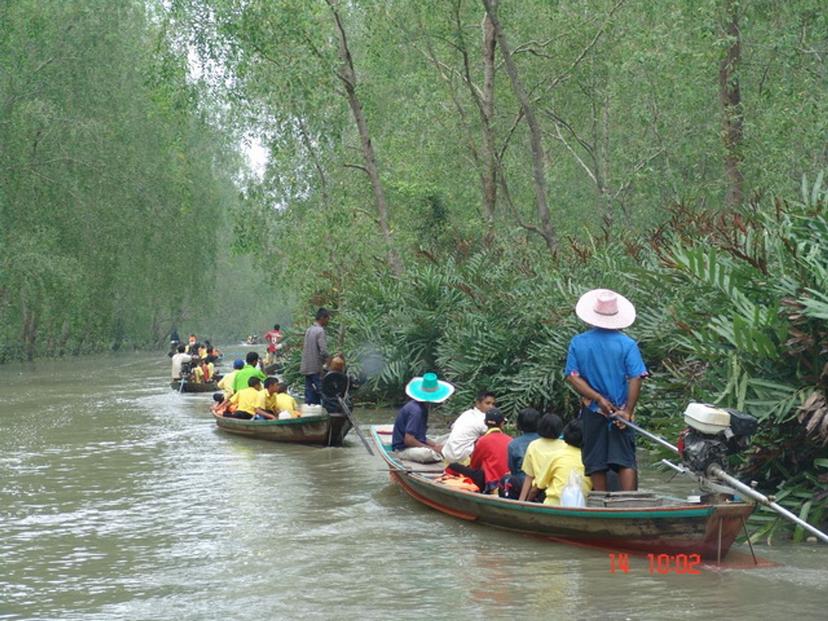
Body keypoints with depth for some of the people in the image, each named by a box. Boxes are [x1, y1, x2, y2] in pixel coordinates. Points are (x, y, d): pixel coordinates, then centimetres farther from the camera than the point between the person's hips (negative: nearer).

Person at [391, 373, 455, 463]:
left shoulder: (423, 408, 7)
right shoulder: (416, 410, -22)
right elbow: (408, 440, -26)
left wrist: (435, 444, -2)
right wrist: (432, 448, -19)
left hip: (416, 445, 10)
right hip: (404, 449, -10)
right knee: (435, 454, -32)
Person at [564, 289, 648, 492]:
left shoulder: (578, 342, -2)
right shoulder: (627, 344, -8)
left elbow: (573, 377, -6)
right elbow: (635, 379, -12)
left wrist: (598, 398, -9)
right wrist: (628, 412, -9)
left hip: (592, 413, 2)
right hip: (621, 412, -2)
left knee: (596, 463, 9)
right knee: (626, 461, 1)